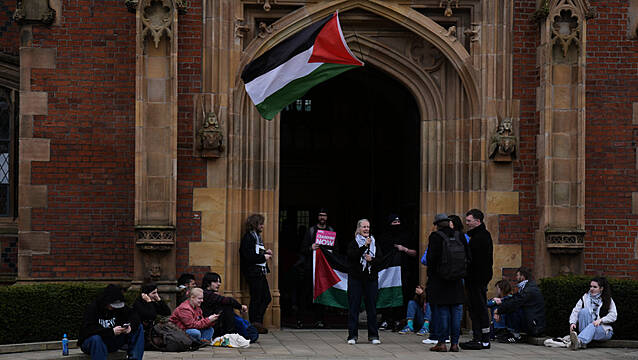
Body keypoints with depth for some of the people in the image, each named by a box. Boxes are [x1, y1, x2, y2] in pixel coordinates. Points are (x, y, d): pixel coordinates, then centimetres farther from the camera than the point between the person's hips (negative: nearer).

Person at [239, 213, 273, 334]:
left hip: (261, 272, 10)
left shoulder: (257, 237, 19)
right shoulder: (248, 238, -12)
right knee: (256, 299, -6)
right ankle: (254, 325, 0)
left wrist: (266, 252, 9)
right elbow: (249, 256, -20)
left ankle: (258, 322, 15)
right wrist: (264, 257, -13)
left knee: (266, 297, 9)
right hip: (253, 273, -10)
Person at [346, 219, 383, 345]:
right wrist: (365, 246, -19)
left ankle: (373, 335, 9)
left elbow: (381, 258, 6)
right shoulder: (353, 243, 3)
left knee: (371, 307, 3)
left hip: (371, 278, 3)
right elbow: (352, 256, -15)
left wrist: (372, 260, -13)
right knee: (354, 307, -2)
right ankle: (353, 335, 2)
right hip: (356, 278, -3)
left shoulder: (374, 243, 12)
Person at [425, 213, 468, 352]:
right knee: (456, 310, 7)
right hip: (457, 280, 4)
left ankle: (441, 342, 0)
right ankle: (454, 343, 8)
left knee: (441, 311, 0)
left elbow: (431, 258, -11)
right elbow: (467, 256, 8)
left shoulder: (435, 237, -9)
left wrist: (430, 275, -1)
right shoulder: (459, 236, 5)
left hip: (439, 279, -4)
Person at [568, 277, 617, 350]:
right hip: (588, 327, 2)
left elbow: (613, 316, -5)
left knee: (592, 327, -36)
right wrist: (572, 322, -17)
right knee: (584, 311, -25)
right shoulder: (585, 297, 12)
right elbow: (575, 311, 1)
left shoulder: (608, 300, 6)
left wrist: (600, 320, -20)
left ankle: (579, 341, -67)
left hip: (603, 329, -2)